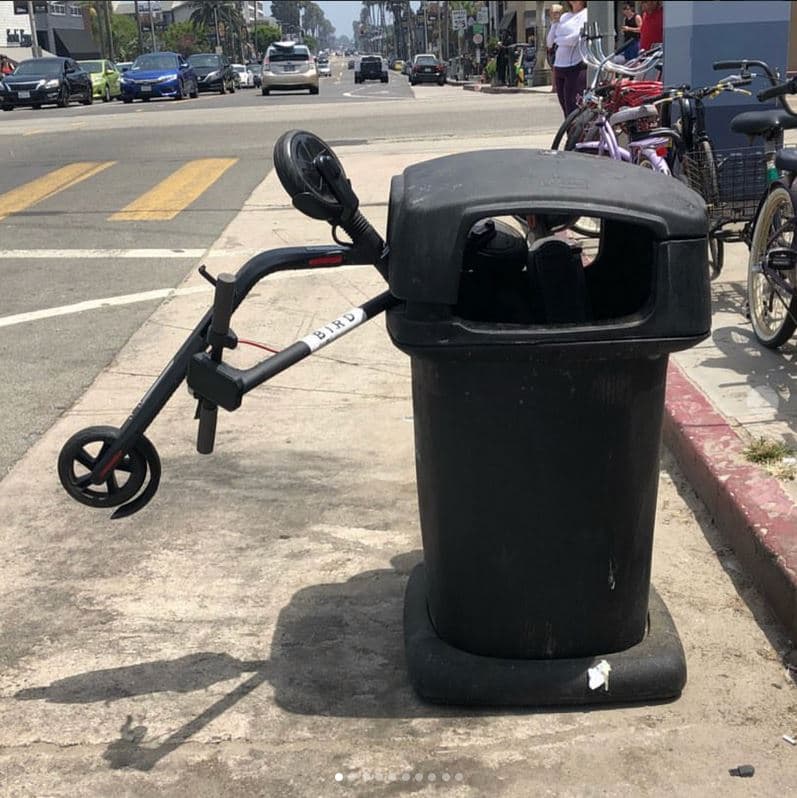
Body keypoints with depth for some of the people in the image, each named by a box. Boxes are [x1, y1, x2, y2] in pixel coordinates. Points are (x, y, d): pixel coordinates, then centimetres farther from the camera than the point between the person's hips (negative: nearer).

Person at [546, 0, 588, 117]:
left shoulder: (586, 14, -1)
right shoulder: (564, 17, 19)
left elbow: (576, 38, -15)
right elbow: (550, 42, 15)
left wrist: (558, 39, 2)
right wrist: (555, 22, 5)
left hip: (577, 67, -7)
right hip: (560, 67, 7)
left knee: (573, 108, -13)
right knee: (564, 104, 9)